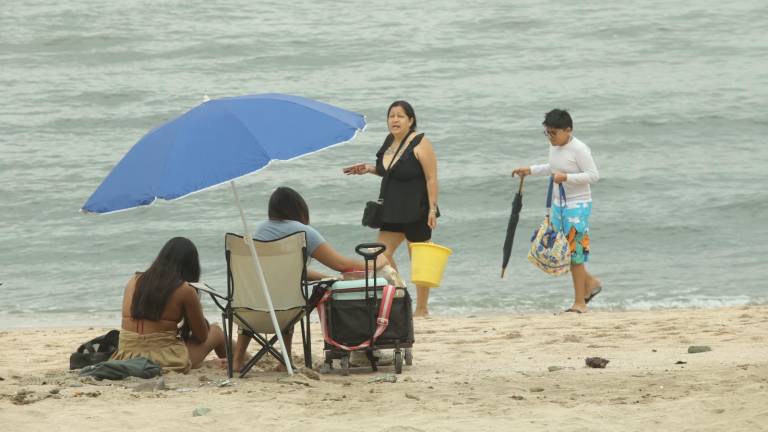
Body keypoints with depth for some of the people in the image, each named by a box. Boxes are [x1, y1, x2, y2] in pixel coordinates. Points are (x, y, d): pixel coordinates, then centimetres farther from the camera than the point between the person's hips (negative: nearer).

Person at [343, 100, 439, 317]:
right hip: (392, 210, 8)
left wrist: (432, 209, -22)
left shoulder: (420, 144, -13)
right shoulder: (390, 141, 9)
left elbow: (431, 179, -16)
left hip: (416, 210, -8)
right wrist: (370, 169, 9)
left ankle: (421, 309, 11)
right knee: (382, 253, 1)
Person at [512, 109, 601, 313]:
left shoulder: (579, 149, -17)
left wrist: (566, 177, -28)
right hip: (558, 204, 9)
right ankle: (590, 283, 28)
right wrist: (530, 170, 21)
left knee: (574, 252, -7)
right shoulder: (554, 147, 8)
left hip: (577, 205, -9)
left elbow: (594, 175, -20)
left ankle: (580, 303, 1)